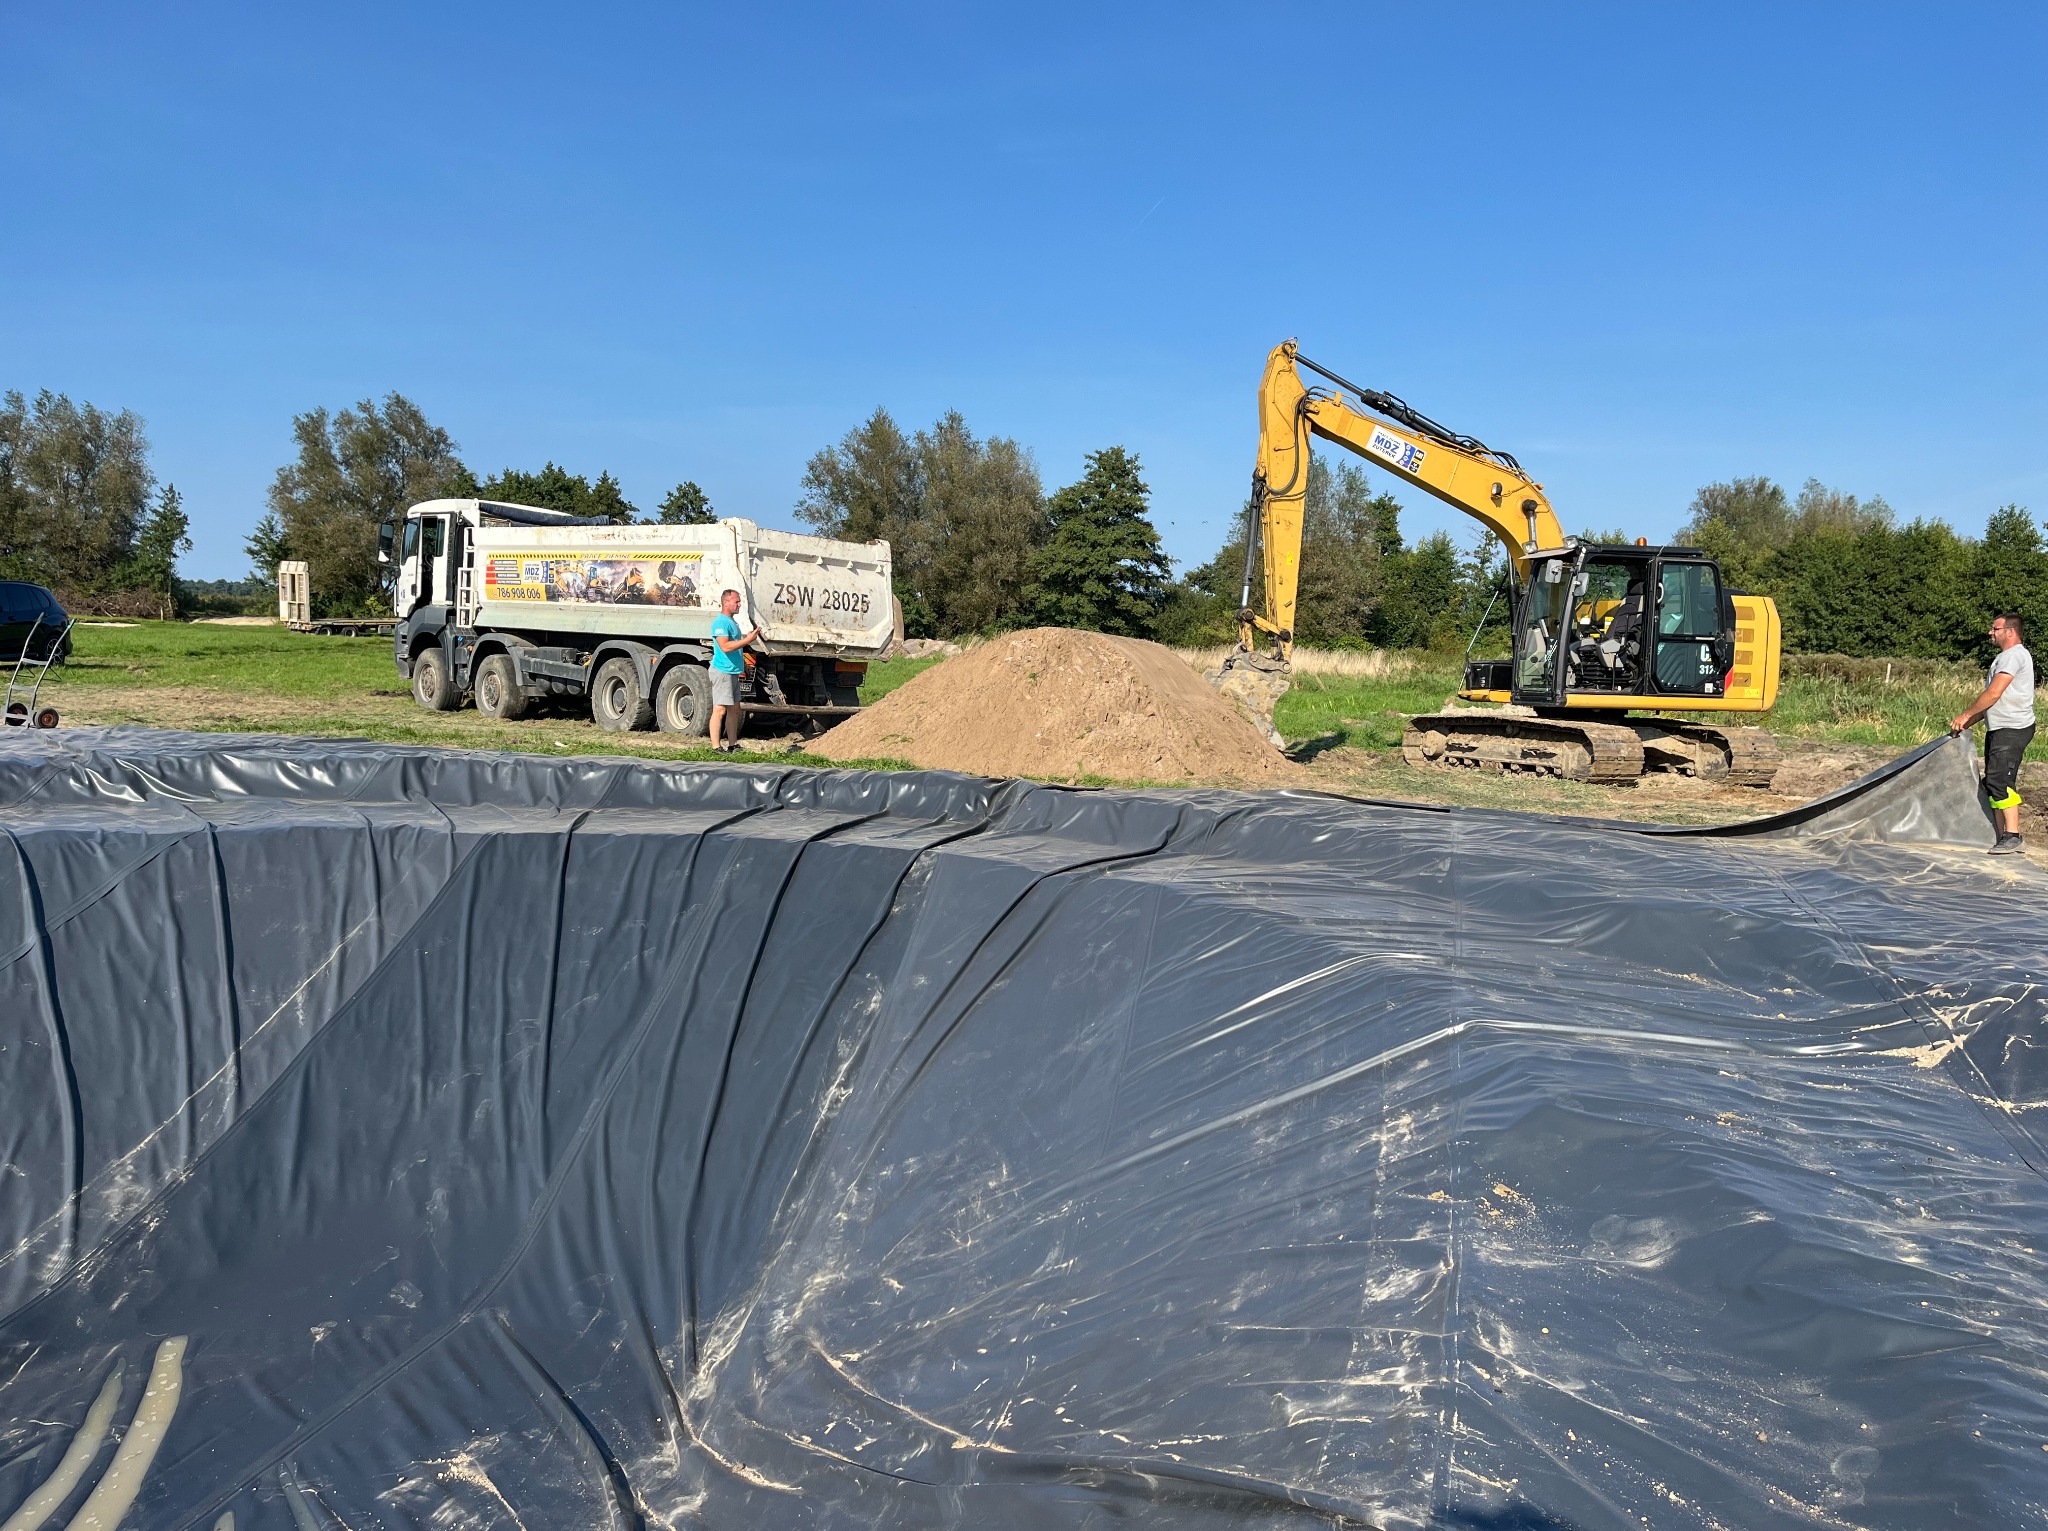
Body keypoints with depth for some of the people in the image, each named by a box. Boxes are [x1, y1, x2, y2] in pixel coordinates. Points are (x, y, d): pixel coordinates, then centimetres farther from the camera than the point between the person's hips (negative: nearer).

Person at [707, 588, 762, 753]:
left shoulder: (732, 621, 18)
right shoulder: (720, 622, -14)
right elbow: (725, 646, -25)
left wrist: (747, 636, 15)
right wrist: (747, 640, -23)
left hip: (733, 671, 10)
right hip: (722, 671, -10)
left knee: (734, 709, 13)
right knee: (720, 710, -10)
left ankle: (733, 744, 19)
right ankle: (716, 746, -9)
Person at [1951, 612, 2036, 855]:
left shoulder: (2014, 655, -11)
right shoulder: (2004, 657, 22)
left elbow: (1993, 694, -17)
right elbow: (1993, 701, 23)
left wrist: (1965, 715, -8)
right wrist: (1967, 723, 16)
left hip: (2012, 730, -11)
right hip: (1998, 730, 11)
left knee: (2000, 780, -17)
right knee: (1992, 783, 9)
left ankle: (2013, 837, -17)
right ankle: (2003, 837, 13)